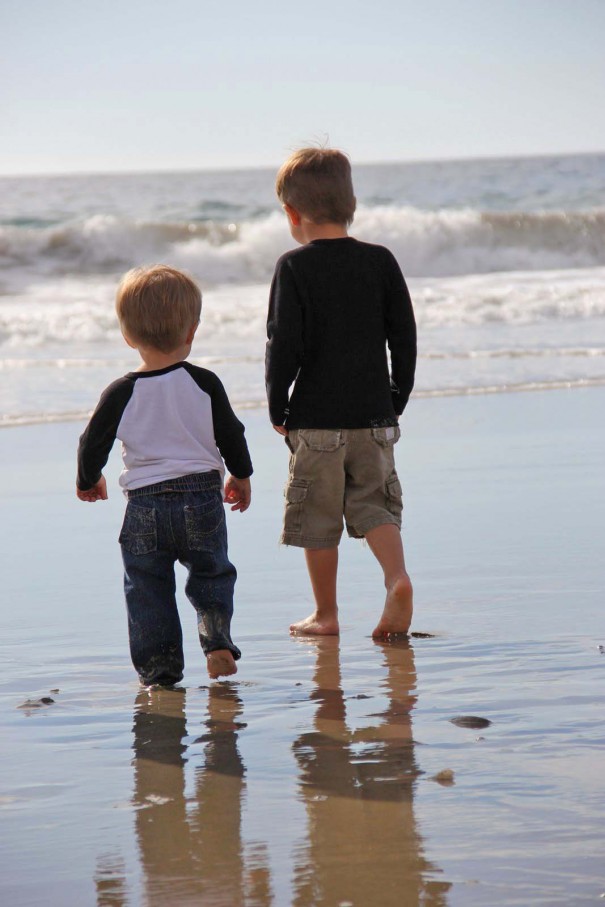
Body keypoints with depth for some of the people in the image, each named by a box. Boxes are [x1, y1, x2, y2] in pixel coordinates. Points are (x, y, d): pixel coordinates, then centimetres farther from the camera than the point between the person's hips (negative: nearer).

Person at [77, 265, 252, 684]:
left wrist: (88, 480, 22)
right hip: (202, 499, 1)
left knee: (147, 587, 9)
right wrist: (241, 476, 21)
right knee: (211, 573, 19)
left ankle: (158, 664, 6)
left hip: (145, 507, -1)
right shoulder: (204, 383, -5)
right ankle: (217, 639, 2)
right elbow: (231, 435, 3)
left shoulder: (120, 393, -6)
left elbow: (94, 444, 1)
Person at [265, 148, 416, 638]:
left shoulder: (293, 268, -8)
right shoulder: (380, 261, 3)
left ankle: (326, 613, 13)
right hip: (374, 414, 3)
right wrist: (396, 400, 13)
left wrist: (278, 409, 0)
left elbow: (284, 344, -11)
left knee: (318, 520, 7)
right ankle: (398, 578, -14)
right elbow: (405, 336, 4)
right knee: (374, 505, 10)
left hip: (315, 419, -3)